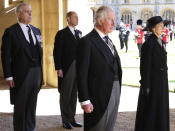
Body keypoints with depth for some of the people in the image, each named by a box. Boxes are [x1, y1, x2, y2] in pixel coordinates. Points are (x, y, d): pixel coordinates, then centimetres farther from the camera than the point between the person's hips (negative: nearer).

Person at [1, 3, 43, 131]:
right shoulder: (11, 32, -6)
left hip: (36, 73, 5)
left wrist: (40, 71, 9)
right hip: (21, 75, -5)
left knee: (32, 105, 13)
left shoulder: (36, 31, 13)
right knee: (20, 106, 5)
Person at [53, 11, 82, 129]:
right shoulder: (61, 34, -5)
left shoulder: (79, 33, 13)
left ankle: (72, 118, 22)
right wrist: (58, 69, -15)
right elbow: (57, 52, -9)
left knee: (74, 94, 12)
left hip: (78, 68, 6)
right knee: (65, 95, 4)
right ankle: (65, 120, 14)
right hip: (66, 69, -6)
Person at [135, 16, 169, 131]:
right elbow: (144, 66, -17)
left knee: (161, 108, 15)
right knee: (150, 109, 2)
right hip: (152, 82, -8)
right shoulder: (148, 43, -17)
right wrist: (146, 86, -18)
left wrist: (164, 82, 19)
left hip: (162, 81, 9)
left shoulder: (160, 42, 9)